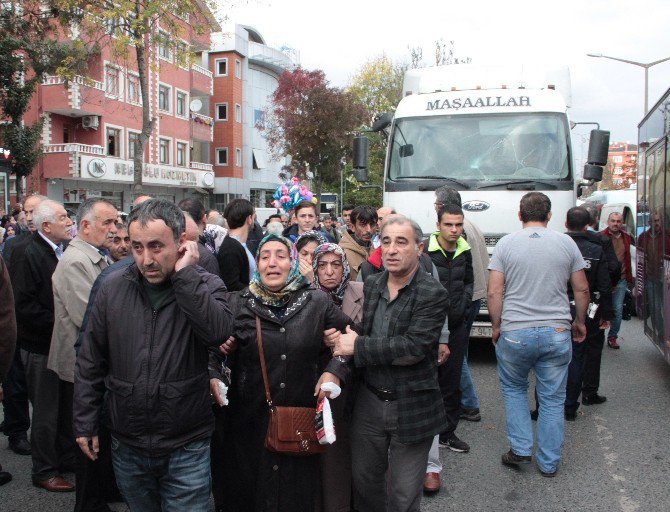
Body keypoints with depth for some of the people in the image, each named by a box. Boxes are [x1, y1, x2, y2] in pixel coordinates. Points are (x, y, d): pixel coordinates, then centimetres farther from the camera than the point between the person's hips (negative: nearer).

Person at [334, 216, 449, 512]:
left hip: (412, 409, -4)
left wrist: (358, 346, -21)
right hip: (368, 402, 5)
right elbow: (355, 334, 8)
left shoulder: (433, 294, -15)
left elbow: (413, 347, -25)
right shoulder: (371, 285, 3)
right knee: (364, 481, 20)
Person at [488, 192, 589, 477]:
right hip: (557, 333, 1)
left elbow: (494, 292, -6)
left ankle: (520, 449, 17)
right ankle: (549, 463, 20)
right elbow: (582, 289, 7)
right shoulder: (566, 243, 2)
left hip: (514, 333, -1)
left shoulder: (506, 244, -2)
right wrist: (579, 321, 21)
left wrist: (496, 326, 6)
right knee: (552, 399, 11)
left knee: (513, 389, 20)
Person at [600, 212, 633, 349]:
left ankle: (613, 337, 20)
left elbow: (628, 259, 15)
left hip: (621, 280, 4)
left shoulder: (626, 238, 10)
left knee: (618, 310, 5)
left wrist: (629, 277, 11)